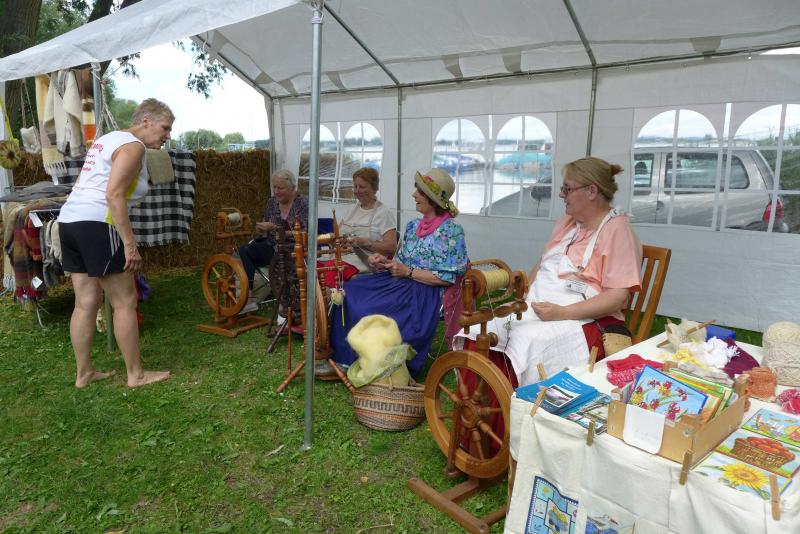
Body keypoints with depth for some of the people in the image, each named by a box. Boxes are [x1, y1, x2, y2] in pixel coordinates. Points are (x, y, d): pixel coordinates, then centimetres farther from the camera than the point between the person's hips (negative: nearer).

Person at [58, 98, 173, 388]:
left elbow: (84, 186, 22)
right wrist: (130, 244, -19)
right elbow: (114, 195, -19)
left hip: (69, 220, 10)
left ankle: (84, 373, 22)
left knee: (86, 302, 13)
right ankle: (136, 374, 8)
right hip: (96, 225, -10)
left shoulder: (108, 139, 22)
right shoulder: (133, 146, -8)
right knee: (125, 301, 0)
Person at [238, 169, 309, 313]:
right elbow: (266, 231, 16)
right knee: (244, 251, -19)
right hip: (273, 246, 6)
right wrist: (261, 230, -8)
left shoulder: (303, 203, -6)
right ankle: (248, 299, -23)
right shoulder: (272, 202, 11)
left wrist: (274, 227, -22)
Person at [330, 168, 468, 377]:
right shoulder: (413, 226, 13)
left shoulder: (451, 230, -9)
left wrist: (408, 272, -15)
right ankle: (345, 358, -3)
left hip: (424, 293, -7)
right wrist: (384, 261, -3)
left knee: (369, 309, -24)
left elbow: (448, 278, -13)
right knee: (350, 293, -10)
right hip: (400, 283, 8)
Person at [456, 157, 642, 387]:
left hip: (585, 318, -7)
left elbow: (619, 297, -13)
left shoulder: (617, 229, -5)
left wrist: (562, 313, -21)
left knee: (525, 344, -34)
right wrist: (527, 294, 6)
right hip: (539, 306, 7)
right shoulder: (566, 222, 19)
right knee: (477, 335, -17)